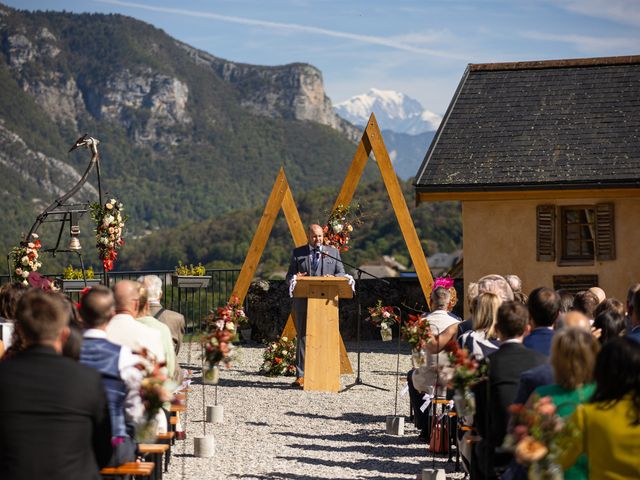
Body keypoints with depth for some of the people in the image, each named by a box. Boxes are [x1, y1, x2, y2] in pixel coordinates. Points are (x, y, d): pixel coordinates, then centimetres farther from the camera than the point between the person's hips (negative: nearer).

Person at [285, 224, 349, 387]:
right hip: (303, 302, -1)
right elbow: (289, 276, 8)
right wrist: (294, 279, -16)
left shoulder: (333, 252, 12)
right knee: (303, 336, -4)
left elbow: (341, 274, 9)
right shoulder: (298, 253, 10)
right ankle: (301, 376, -4)